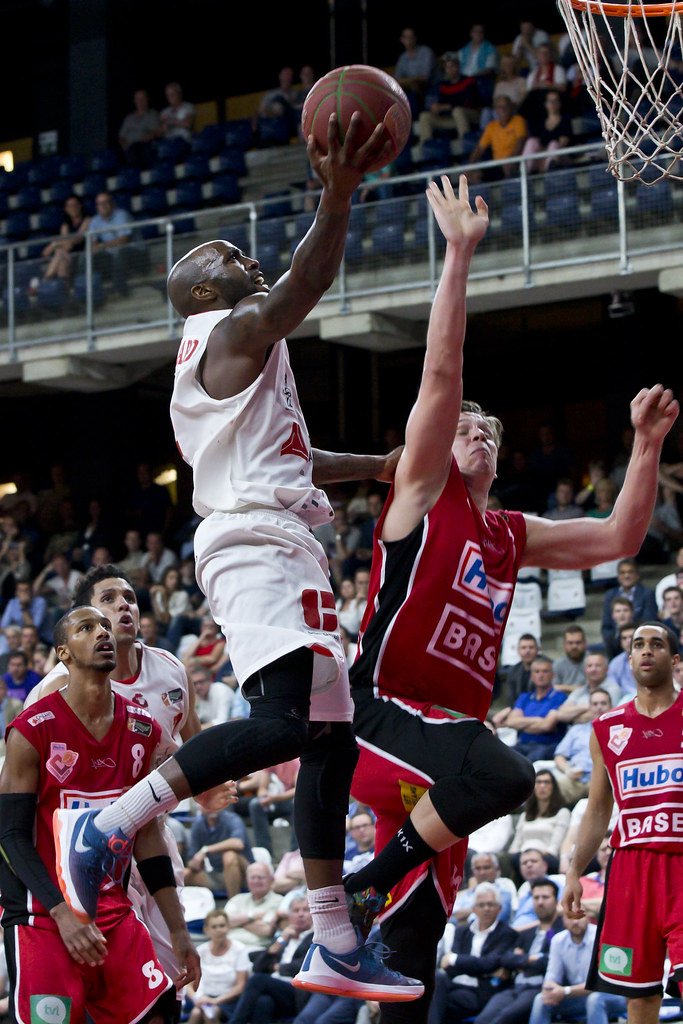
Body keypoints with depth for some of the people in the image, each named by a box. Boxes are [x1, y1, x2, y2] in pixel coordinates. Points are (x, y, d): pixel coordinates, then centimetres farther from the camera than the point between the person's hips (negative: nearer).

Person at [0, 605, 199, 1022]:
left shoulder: (143, 731, 7)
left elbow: (146, 834, 12)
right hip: (42, 915, -5)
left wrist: (179, 931, 8)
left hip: (113, 908, 5)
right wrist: (63, 913, -22)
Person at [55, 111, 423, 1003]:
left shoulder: (210, 362, 31)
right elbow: (307, 285, -20)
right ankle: (108, 827, -25)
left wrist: (379, 466, 47)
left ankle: (336, 950, 5)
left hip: (275, 549, 11)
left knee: (332, 738, 6)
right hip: (261, 543, -11)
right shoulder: (236, 329, 0)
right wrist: (338, 196, -33)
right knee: (286, 720, -27)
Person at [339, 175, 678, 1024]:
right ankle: (368, 885, -20)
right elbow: (441, 376, -7)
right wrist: (459, 256, -10)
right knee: (503, 774, -37)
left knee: (416, 940, 2)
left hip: (443, 731, 7)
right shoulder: (423, 494, 4)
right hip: (382, 712, -7)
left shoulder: (513, 537, 23)